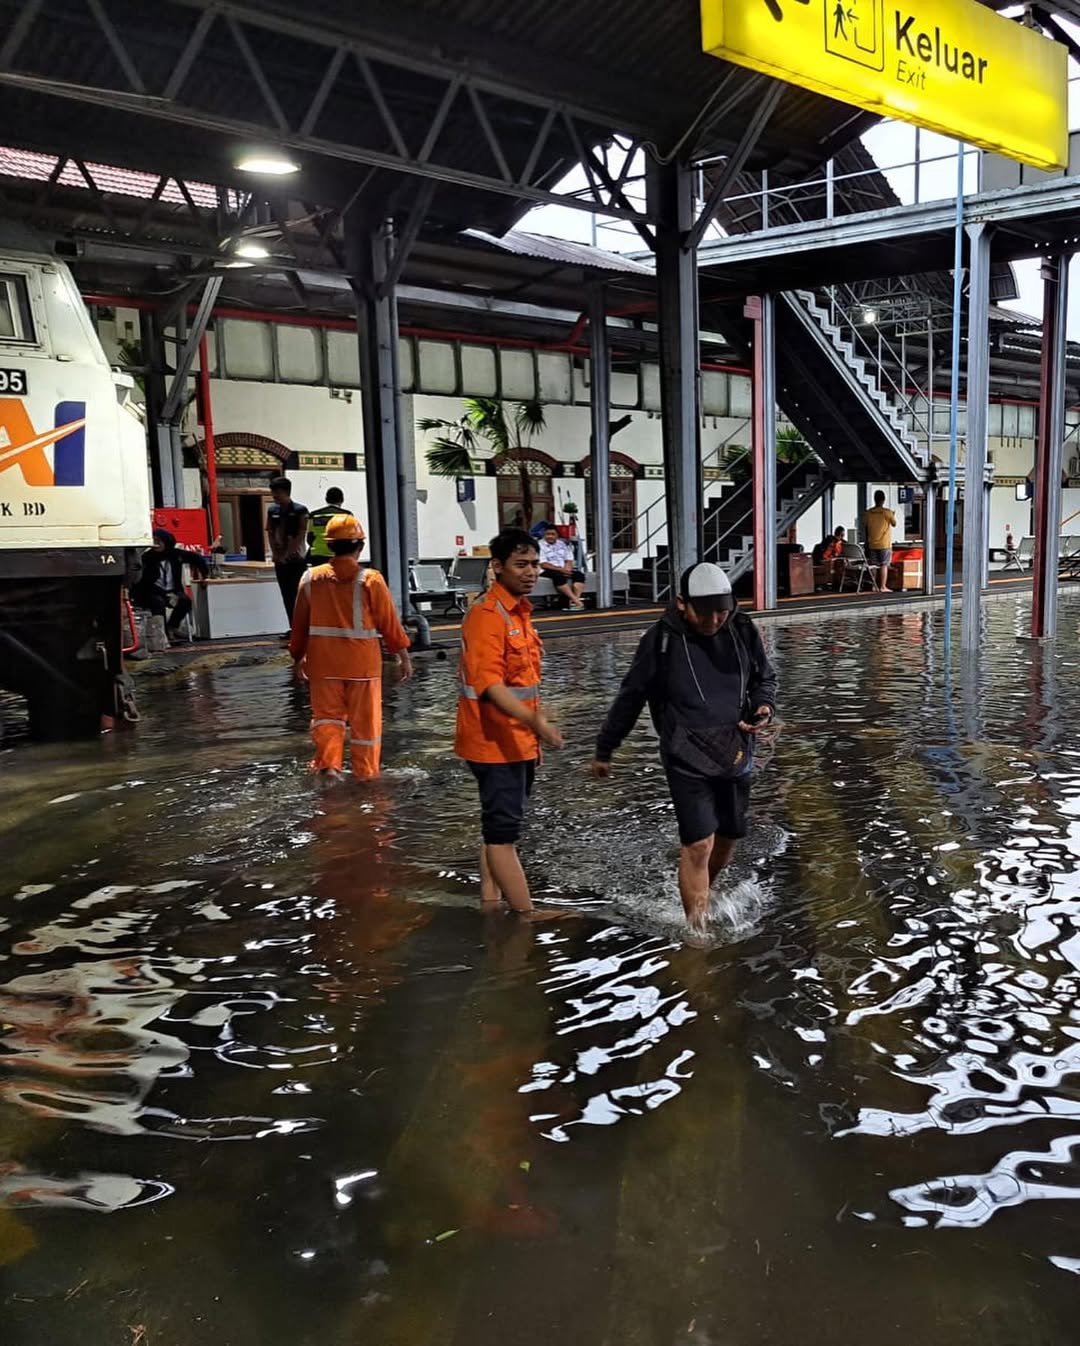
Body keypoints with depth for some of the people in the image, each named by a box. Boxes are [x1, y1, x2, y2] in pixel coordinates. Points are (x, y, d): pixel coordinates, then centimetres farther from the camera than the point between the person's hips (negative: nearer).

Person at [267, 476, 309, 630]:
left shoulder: (300, 511, -8)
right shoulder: (272, 511, 7)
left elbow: (300, 537, -12)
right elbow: (270, 534, 9)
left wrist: (286, 554, -14)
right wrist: (275, 554, -4)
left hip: (297, 560, -5)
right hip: (280, 561, 5)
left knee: (298, 595, -7)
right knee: (287, 596, 7)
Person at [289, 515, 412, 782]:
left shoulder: (310, 579, -1)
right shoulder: (370, 580, -12)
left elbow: (300, 624, 6)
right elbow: (389, 622, -7)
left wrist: (299, 658, 18)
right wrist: (403, 654, 4)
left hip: (323, 662, 2)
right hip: (362, 661, -2)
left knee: (327, 715, 16)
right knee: (365, 720, 10)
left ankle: (328, 763, 1)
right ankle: (366, 773, 18)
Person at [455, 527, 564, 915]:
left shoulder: (519, 611, 12)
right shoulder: (486, 615, -17)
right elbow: (488, 684, -28)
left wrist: (533, 731, 20)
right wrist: (533, 720, -38)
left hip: (519, 742, 10)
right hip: (495, 744, -10)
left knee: (501, 830, 16)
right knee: (502, 832, -3)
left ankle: (490, 906, 26)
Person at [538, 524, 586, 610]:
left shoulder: (562, 544, 15)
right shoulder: (540, 546, -5)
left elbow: (569, 560, 13)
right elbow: (543, 565, -13)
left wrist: (566, 569, -11)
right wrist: (560, 569, -20)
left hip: (563, 570, 6)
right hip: (548, 571, -6)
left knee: (579, 574, -19)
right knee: (559, 576, -37)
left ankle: (575, 600, -36)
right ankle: (577, 602, -42)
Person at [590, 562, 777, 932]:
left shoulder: (743, 631, 1)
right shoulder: (661, 639, -9)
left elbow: (765, 678, 17)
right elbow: (630, 697, 0)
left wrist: (765, 707, -6)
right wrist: (604, 750, 6)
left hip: (735, 754, 5)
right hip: (687, 758, -4)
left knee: (729, 838, 15)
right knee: (698, 845, -10)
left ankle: (700, 896, 41)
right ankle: (697, 928, 2)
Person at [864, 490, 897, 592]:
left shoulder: (868, 513, 1)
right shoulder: (887, 512, -9)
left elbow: (866, 529, 6)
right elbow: (894, 524, 4)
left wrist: (867, 544, 13)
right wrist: (892, 516, 23)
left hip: (872, 544, 4)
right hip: (885, 544, -3)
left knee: (874, 566, 9)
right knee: (884, 565, 0)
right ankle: (883, 587, 0)